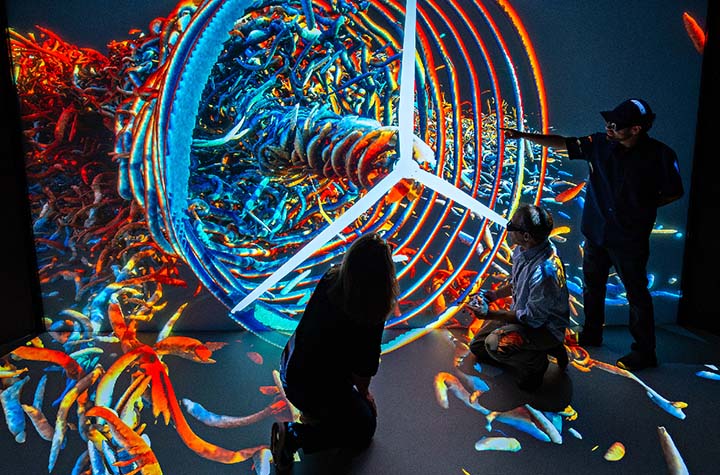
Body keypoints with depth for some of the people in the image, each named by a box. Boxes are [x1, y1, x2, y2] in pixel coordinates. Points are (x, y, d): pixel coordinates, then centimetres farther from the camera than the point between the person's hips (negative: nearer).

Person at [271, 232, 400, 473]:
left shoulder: (330, 279, -14)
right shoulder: (370, 321, -30)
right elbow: (363, 373, -16)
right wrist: (364, 394, 4)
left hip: (289, 369, 7)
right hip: (320, 392, -7)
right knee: (364, 429, 20)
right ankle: (295, 435, 1)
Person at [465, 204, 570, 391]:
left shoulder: (545, 270, -36)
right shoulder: (522, 249, -9)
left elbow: (533, 318, -27)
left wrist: (490, 314, -25)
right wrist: (494, 294, -2)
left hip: (545, 326, -9)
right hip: (526, 313, 9)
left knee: (495, 344, -32)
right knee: (478, 346, 14)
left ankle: (536, 363, -3)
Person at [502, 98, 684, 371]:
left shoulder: (660, 155, -15)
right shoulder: (600, 143, -6)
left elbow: (674, 192, 0)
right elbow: (561, 144, 0)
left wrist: (643, 206, -7)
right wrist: (523, 136, -4)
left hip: (630, 238, -5)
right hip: (595, 232, 5)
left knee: (636, 294, 5)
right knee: (592, 287, 19)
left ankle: (644, 353, 21)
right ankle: (591, 335, 40)